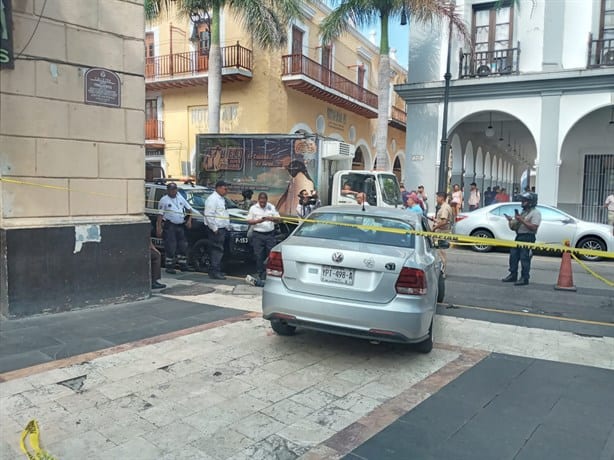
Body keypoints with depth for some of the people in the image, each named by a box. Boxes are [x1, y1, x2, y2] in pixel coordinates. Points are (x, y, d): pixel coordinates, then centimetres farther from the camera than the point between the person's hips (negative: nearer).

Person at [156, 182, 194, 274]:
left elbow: (189, 209, 19)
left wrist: (189, 220, 3)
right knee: (170, 247, -7)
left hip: (180, 225, 6)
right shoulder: (164, 200, -2)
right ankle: (169, 267, 2)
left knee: (183, 246, 9)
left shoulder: (181, 198, 14)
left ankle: (183, 265, 20)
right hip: (169, 225, -6)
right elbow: (160, 215, -7)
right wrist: (159, 228, -15)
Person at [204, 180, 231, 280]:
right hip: (216, 229, -10)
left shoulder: (222, 199, 19)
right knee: (217, 250, -10)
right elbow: (209, 215, -19)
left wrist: (227, 226, 19)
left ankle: (217, 270, 18)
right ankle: (215, 272, -8)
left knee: (218, 250, 12)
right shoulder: (213, 199, -13)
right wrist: (214, 229, -19)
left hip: (222, 228, 10)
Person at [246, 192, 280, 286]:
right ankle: (260, 275, 7)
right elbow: (249, 221, 2)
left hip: (270, 234, 1)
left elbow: (278, 218, 9)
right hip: (258, 235, -1)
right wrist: (258, 221, -15)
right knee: (259, 256, 0)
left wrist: (271, 218, -12)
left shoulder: (272, 207, 10)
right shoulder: (253, 208, 5)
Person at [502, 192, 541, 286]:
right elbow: (514, 227, 22)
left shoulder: (535, 213, -7)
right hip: (518, 236, 9)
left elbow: (533, 227, -20)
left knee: (524, 259, -7)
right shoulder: (523, 212, 20)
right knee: (513, 256, 9)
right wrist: (511, 221, 3)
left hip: (528, 238, -9)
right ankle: (513, 275, 20)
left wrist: (521, 220, -20)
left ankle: (524, 279, -1)